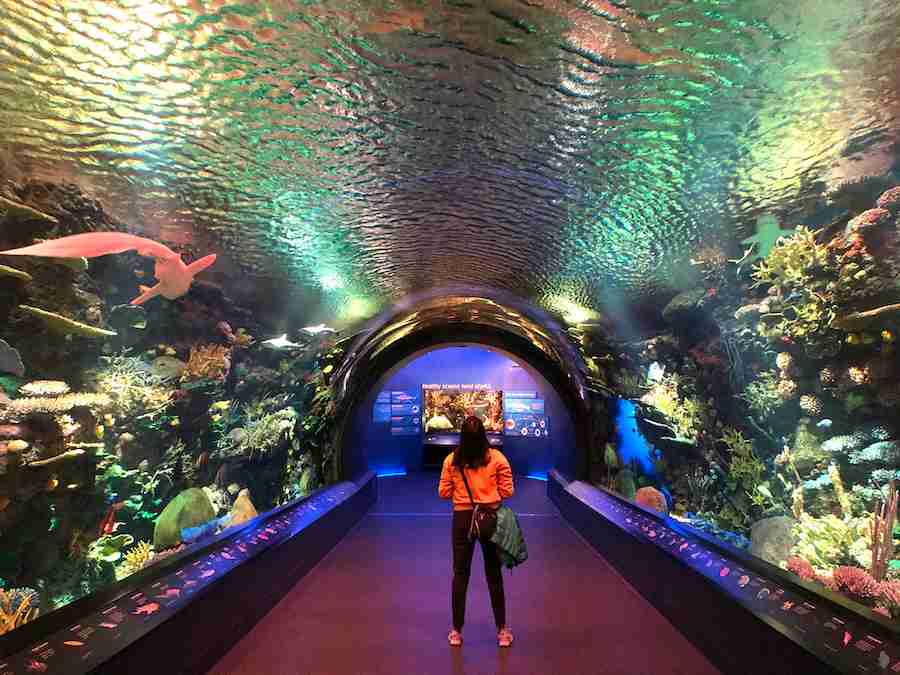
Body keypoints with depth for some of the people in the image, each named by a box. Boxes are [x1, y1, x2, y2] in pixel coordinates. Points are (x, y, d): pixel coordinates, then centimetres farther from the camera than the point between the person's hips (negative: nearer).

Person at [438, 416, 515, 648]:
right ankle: (502, 631, 25)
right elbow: (507, 492, -5)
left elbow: (444, 493, -2)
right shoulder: (497, 458, -9)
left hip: (462, 518, 0)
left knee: (460, 575, 13)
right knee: (494, 575, 14)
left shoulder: (451, 460, -7)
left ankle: (456, 632, 23)